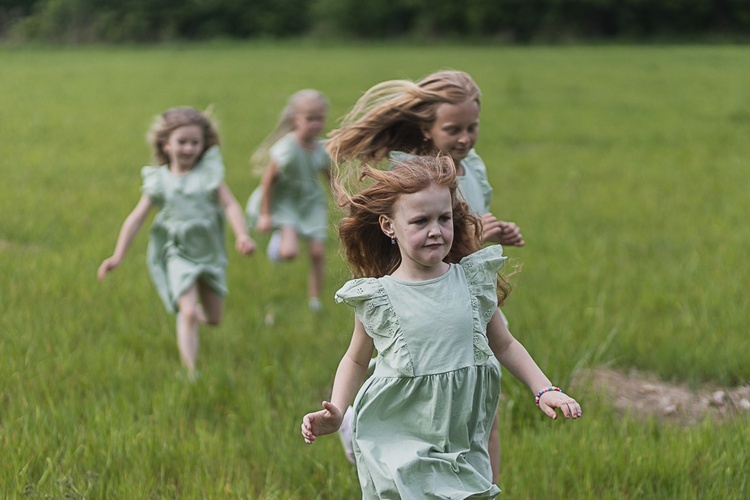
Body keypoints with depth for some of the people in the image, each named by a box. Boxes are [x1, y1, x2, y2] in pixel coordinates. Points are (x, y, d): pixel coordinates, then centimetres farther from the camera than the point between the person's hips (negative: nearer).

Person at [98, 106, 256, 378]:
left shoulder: (209, 173, -2)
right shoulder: (158, 181, -3)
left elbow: (230, 205, -11)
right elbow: (136, 218, 0)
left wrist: (242, 235, -29)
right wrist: (117, 256, -4)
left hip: (209, 252, 2)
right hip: (178, 255, -2)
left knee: (214, 318, 12)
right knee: (188, 313, -18)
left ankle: (195, 312, 48)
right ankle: (191, 372, -17)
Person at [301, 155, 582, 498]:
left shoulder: (472, 281, 1)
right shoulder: (378, 297, -5)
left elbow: (504, 345, 14)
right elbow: (356, 360, 12)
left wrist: (544, 391, 4)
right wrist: (336, 412, -1)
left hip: (464, 444, 2)